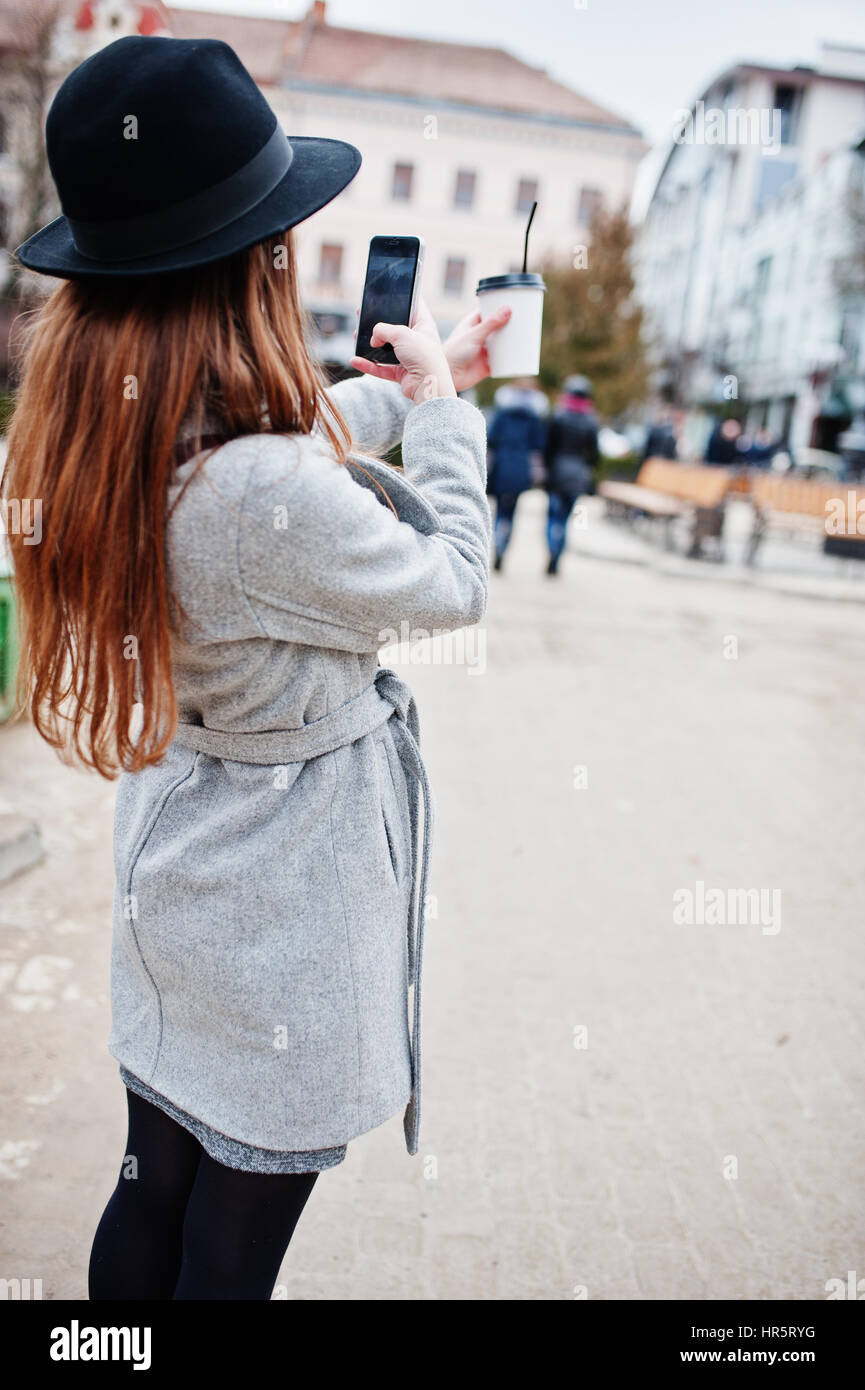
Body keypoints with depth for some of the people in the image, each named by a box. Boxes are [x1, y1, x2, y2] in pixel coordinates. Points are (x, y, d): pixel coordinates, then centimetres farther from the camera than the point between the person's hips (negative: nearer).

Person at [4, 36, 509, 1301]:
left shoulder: (103, 430, -7)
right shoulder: (269, 495, -33)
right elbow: (454, 583, -14)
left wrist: (420, 381, 22)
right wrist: (439, 403, 0)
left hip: (175, 854, 8)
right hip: (282, 895, -7)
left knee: (153, 1189, 26)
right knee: (234, 1241, 17)